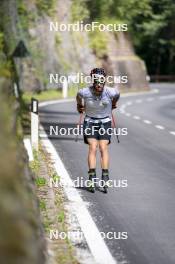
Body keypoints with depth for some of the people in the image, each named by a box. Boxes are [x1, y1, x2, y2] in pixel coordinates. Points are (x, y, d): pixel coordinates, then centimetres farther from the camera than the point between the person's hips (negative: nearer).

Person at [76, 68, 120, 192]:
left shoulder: (110, 92, -20)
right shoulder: (85, 92, -20)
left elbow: (117, 95, 5)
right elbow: (78, 96, 5)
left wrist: (113, 104, 22)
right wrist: (79, 105, 21)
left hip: (105, 122, 0)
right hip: (90, 122, 0)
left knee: (103, 148, -10)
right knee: (93, 148, -13)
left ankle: (105, 178, -9)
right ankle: (92, 177, -15)